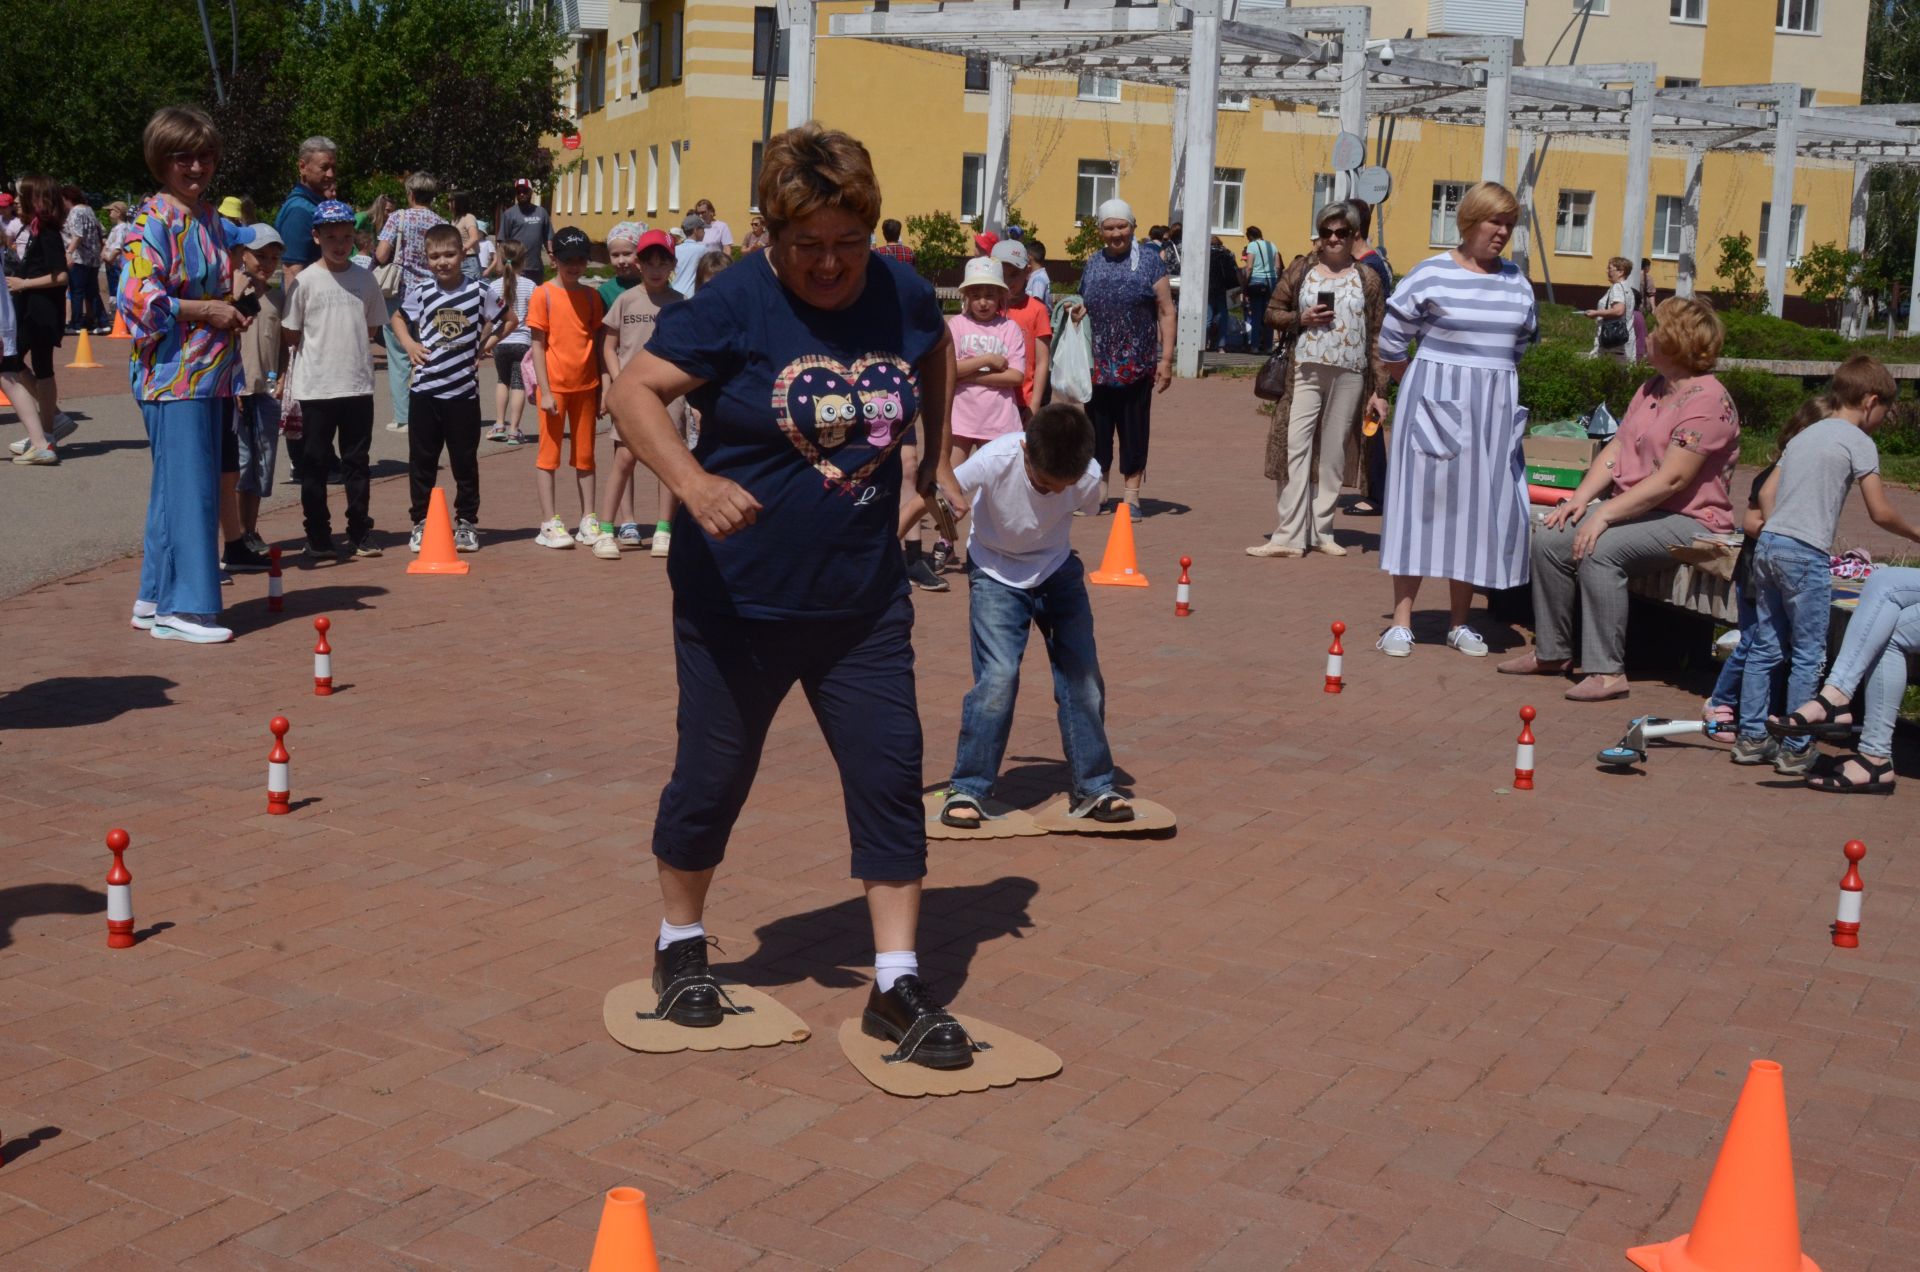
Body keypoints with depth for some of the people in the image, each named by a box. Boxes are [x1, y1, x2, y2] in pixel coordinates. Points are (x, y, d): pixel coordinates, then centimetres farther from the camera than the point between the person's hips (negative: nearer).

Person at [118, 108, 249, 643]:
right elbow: (137, 297, -18)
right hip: (172, 374, -8)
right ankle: (183, 606, -3)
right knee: (188, 486, -8)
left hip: (208, 373, 8)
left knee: (175, 487, 13)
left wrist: (230, 312, 11)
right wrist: (206, 309, -17)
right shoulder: (155, 220, -10)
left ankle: (156, 598, 20)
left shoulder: (209, 218, 15)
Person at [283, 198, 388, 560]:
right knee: (314, 463, 4)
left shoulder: (365, 278, 6)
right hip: (316, 387, -2)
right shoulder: (305, 281, -3)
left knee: (357, 462, 9)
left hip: (358, 384, 3)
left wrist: (344, 342, 4)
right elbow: (289, 335, -1)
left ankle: (360, 533, 16)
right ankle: (317, 537, 12)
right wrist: (328, 342, 0)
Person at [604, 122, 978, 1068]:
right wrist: (693, 482, -37)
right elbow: (634, 392, -21)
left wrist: (938, 460, 17)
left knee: (891, 778, 1)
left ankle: (897, 984, 10)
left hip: (863, 600, 4)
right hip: (739, 601, -4)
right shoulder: (734, 305, -15)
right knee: (712, 778, 9)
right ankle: (680, 944, 33)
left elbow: (934, 353, 22)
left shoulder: (902, 295, -1)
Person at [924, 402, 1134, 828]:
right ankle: (966, 789, -3)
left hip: (1057, 572, 3)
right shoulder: (992, 463, -32)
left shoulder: (1089, 478, -23)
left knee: (1083, 675, -2)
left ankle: (1094, 788, 14)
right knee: (999, 675, -17)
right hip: (997, 576, -3)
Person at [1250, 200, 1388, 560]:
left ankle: (1321, 530, 15)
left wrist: (1378, 389, 1)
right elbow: (1271, 314, 11)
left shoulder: (1368, 280, 7)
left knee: (1334, 454, 6)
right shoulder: (1301, 270, 8)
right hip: (1306, 371, -1)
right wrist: (1301, 318, -9)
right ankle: (1290, 535, -9)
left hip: (1350, 376, 1)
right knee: (1295, 446, -8)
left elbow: (1378, 337, 6)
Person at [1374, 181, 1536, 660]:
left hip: (1494, 411, 5)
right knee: (1422, 500, -1)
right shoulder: (1432, 275, -7)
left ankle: (1459, 623, 16)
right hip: (1435, 403, -4)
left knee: (1481, 507, 6)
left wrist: (1493, 388, 13)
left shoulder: (1517, 283, 8)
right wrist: (1421, 389, 3)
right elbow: (1391, 341, -4)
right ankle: (1401, 622, 3)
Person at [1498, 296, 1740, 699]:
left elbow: (1671, 480, -24)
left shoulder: (1707, 401, -17)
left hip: (1688, 520, -9)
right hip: (1634, 507, 9)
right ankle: (1551, 652, 5)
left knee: (1601, 549, -32)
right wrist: (1581, 497, -6)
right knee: (1550, 538, -7)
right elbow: (1616, 449, 10)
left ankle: (1607, 672, -28)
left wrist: (1605, 514, -26)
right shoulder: (1652, 389, 14)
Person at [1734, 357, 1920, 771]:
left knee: (1764, 647, 12)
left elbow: (1766, 493, 17)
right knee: (1808, 657, 0)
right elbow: (1881, 513, -5)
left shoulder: (1805, 435, 19)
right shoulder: (1858, 442, -3)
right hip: (1806, 555, -7)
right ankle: (1796, 750, 3)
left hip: (1768, 546, 7)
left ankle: (1752, 738, 14)